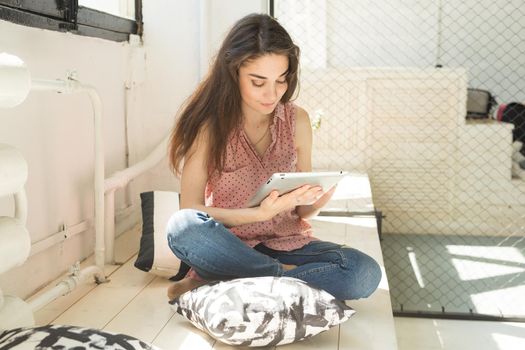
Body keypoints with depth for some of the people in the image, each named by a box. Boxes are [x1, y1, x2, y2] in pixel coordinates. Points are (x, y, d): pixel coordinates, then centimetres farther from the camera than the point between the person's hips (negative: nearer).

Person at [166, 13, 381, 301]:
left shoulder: (297, 121, 0)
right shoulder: (209, 125, -10)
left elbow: (301, 211, 6)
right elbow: (191, 211, -13)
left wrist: (314, 202, -18)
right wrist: (261, 213, -26)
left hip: (285, 244, 4)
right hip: (231, 247, -3)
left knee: (366, 273, -25)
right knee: (183, 226, -35)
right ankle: (285, 277, -19)